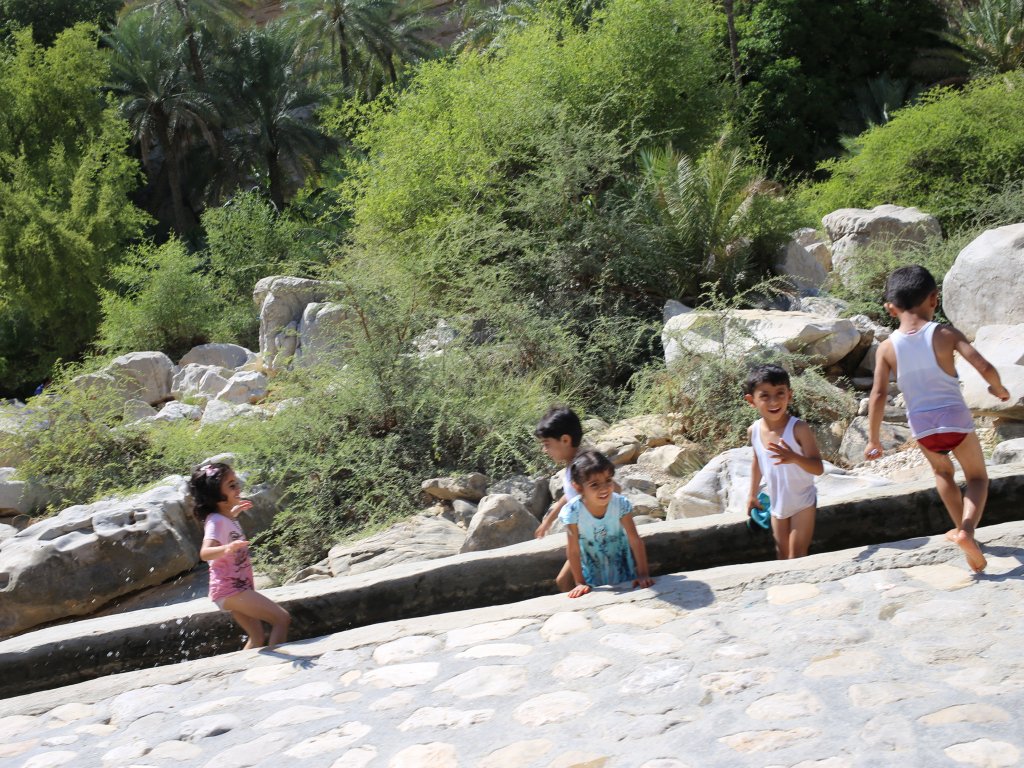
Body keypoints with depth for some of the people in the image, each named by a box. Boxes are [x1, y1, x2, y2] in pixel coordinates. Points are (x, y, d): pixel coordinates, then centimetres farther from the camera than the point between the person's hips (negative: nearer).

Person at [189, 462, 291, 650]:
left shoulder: (225, 518, 7)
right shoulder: (216, 521, -21)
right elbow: (205, 552, -41)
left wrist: (234, 511, 37)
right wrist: (227, 549, -59)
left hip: (237, 588, 10)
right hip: (230, 590, -10)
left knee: (258, 639, 15)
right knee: (282, 619, -16)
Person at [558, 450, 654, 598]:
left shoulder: (621, 504, -25)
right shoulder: (573, 512, -28)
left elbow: (635, 540, -20)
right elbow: (574, 551, -19)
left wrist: (643, 574, -21)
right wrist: (580, 584, -16)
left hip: (622, 568, 1)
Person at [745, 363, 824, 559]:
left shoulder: (798, 429, -26)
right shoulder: (754, 431, -10)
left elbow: (818, 468, -28)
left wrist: (794, 458, -47)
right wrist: (753, 495, 15)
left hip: (802, 502, -5)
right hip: (776, 503, 5)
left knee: (797, 555, -2)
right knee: (782, 553, 15)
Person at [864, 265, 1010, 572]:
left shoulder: (887, 348, -5)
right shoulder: (946, 335, -9)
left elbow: (878, 395, -9)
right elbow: (984, 367, -14)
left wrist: (873, 439, -1)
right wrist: (999, 389, 8)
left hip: (921, 426, 2)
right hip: (956, 419, -2)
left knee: (942, 472, 32)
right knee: (977, 477, 17)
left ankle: (961, 527, 36)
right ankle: (967, 530, -8)